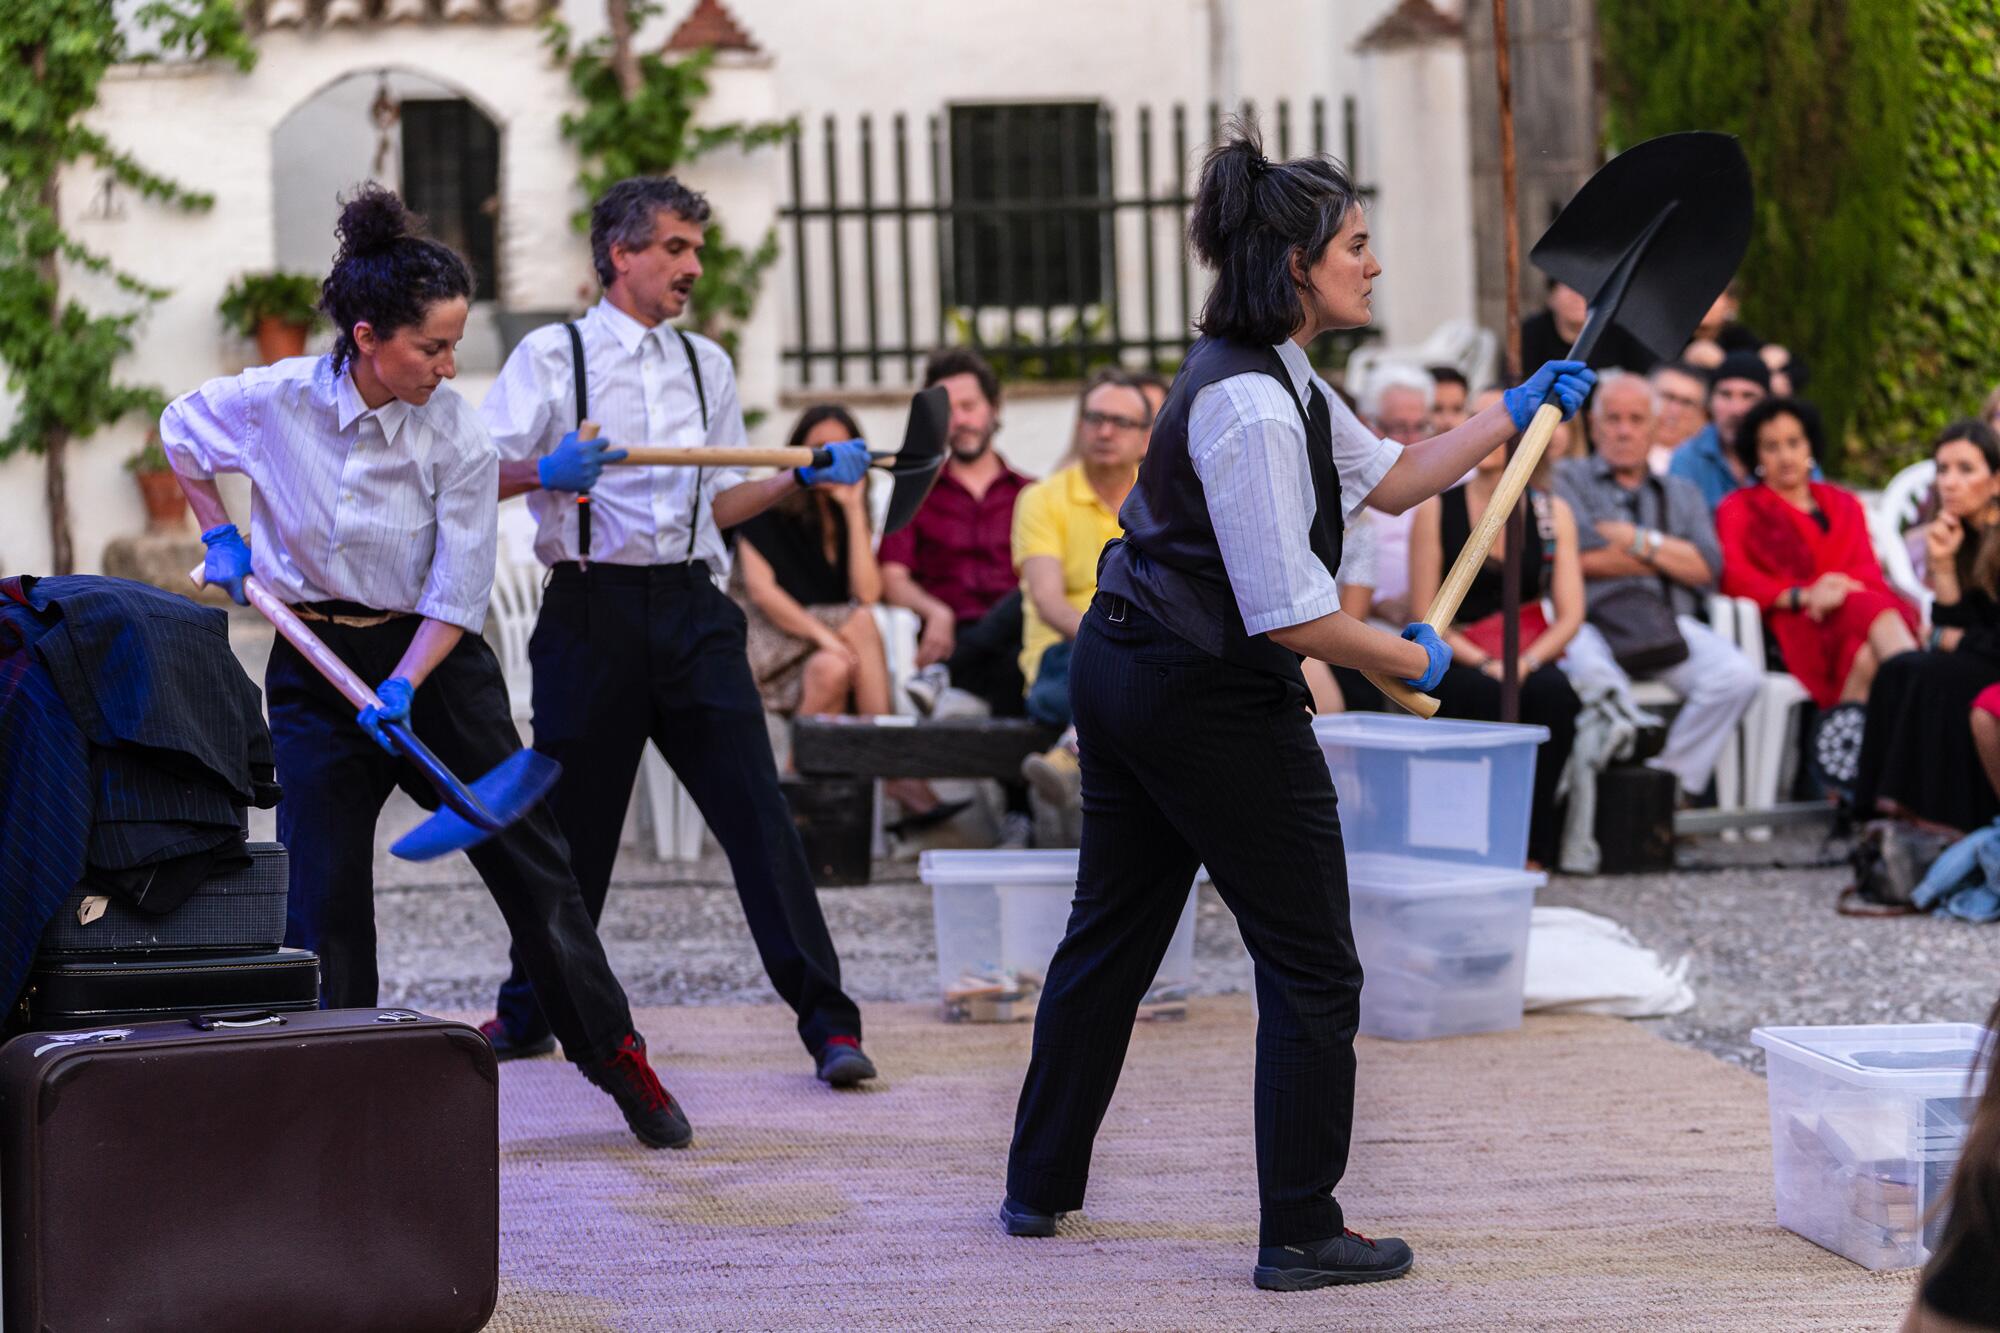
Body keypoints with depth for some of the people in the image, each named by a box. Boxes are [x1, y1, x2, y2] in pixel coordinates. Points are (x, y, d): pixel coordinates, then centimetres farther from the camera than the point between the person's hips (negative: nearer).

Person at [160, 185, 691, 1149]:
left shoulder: (456, 434, -13)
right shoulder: (276, 402, -13)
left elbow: (459, 590, -10)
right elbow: (180, 430, 10)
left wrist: (402, 686, -22)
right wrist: (219, 536, 4)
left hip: (432, 654, 0)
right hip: (316, 660, 0)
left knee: (528, 855, 1)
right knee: (323, 881, -2)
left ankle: (614, 1053, 13)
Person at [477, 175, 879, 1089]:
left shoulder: (706, 365, 18)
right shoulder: (552, 356, 3)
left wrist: (805, 477, 5)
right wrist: (546, 473, -22)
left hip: (691, 609, 3)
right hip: (592, 608, -3)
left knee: (755, 809, -6)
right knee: (571, 818, 5)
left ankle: (827, 1021, -7)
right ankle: (527, 1012, 24)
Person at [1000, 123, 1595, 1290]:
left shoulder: (1271, 378, 9)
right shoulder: (1254, 408, -23)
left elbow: (1393, 477, 20)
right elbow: (1293, 619, -25)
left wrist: (1522, 412, 17)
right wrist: (1413, 659, -10)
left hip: (1124, 671, 10)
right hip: (1216, 703, -10)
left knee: (1112, 933, 20)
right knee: (1312, 966, 1)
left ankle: (1042, 1185, 31)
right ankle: (1302, 1230, 7)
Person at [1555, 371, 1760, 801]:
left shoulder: (1682, 495, 28)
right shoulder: (1567, 477, 17)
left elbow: (1708, 567, 9)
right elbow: (1581, 556, -2)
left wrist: (1640, 541, -1)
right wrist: (1672, 558, 8)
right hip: (1593, 620, -4)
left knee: (1739, 676, -27)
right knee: (1598, 680, -40)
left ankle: (1669, 779, -21)